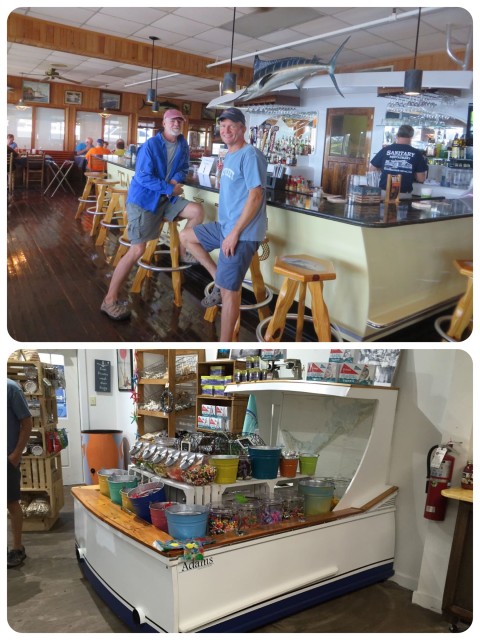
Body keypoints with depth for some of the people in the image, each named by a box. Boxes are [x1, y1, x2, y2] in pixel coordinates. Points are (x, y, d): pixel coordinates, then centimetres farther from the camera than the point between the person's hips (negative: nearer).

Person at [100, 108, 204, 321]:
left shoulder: (183, 144, 6)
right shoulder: (150, 145, -15)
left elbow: (183, 169, 12)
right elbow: (143, 177, -19)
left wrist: (176, 180, -11)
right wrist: (170, 188, -18)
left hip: (166, 198, 7)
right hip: (143, 199, -7)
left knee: (197, 211, -11)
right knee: (137, 250, -13)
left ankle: (182, 251, 12)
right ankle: (110, 300, -6)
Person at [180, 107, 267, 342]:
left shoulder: (250, 155, -14)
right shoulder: (230, 155, 15)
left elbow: (255, 196, -21)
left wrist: (235, 233, -23)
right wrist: (228, 229, 17)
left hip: (242, 232, -10)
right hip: (225, 226, 10)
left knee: (229, 289, -7)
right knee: (186, 236, 22)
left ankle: (225, 344, 3)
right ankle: (219, 279, 16)